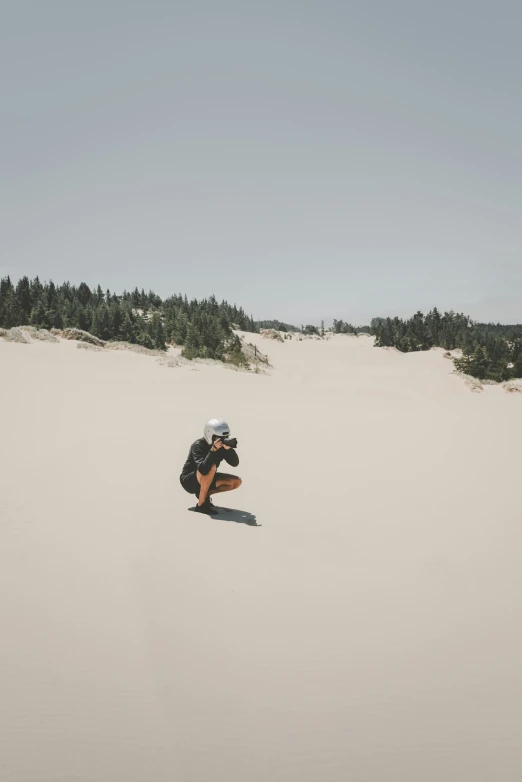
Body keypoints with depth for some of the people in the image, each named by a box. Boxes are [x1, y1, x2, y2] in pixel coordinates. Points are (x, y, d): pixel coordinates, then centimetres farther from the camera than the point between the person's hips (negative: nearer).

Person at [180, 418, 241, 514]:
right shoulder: (198, 445, -25)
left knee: (236, 482, -6)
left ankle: (205, 493, 5)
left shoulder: (222, 445, -7)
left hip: (206, 481, 7)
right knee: (211, 466, -35)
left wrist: (229, 448, -29)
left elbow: (235, 463, -13)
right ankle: (201, 504, -23)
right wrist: (213, 450, -43)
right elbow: (203, 470, -39)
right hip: (189, 481, -7)